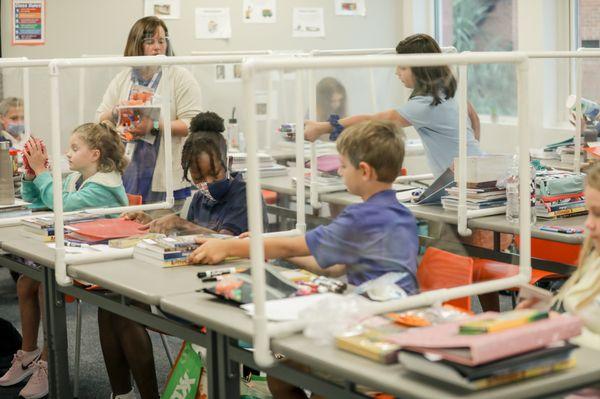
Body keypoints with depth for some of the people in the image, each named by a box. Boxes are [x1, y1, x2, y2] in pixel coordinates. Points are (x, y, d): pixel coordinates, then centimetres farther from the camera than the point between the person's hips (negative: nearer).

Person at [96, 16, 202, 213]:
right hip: (126, 175, 4)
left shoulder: (181, 77, 0)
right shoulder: (121, 79, 13)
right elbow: (100, 121, 12)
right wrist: (115, 113, -9)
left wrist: (154, 126, -21)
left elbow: (191, 124, -9)